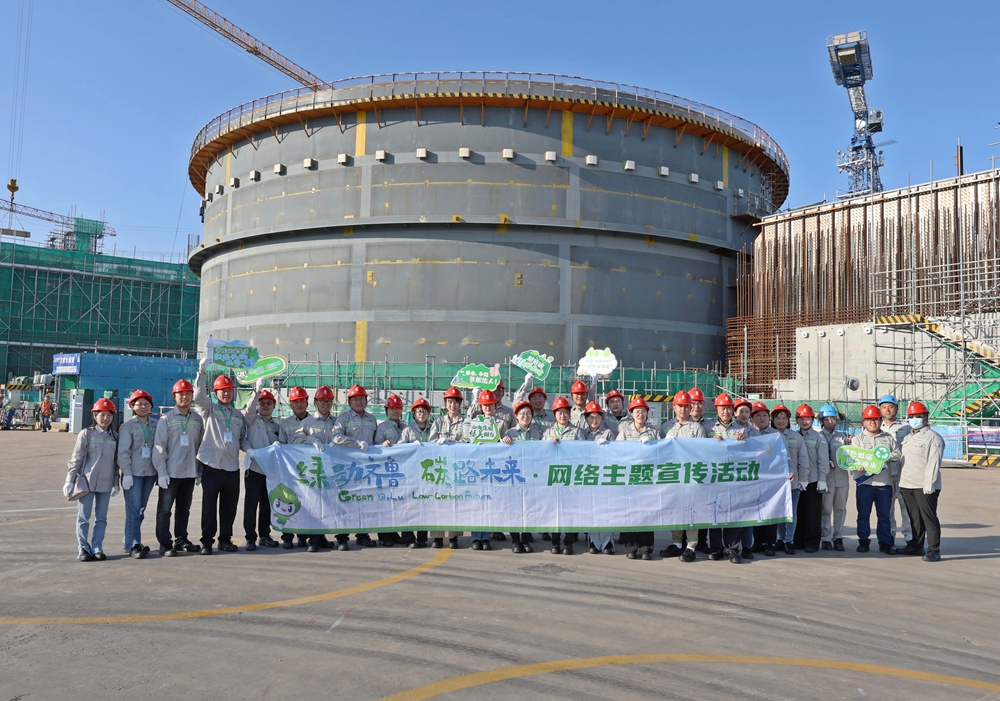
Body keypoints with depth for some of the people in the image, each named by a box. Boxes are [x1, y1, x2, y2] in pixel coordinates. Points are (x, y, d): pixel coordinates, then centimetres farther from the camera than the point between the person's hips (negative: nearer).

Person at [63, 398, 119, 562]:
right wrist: (70, 480, -6)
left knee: (101, 517, 7)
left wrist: (116, 483, 11)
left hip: (105, 483, 3)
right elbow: (76, 459, -2)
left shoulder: (115, 436, 7)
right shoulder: (86, 434, -3)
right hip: (87, 481, -3)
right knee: (83, 517, 2)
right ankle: (83, 548, 10)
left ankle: (97, 548, 14)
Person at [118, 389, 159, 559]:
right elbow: (123, 451, -6)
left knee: (141, 509, 10)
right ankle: (133, 545, -1)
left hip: (150, 473, 4)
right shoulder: (128, 426, -3)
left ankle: (131, 542, 20)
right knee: (133, 510, -5)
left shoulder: (157, 424, 7)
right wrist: (127, 473, -12)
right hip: (133, 473, -4)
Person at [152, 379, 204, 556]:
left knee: (184, 508, 12)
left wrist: (200, 471, 9)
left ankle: (181, 540, 22)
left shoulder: (198, 420, 9)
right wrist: (162, 472, -11)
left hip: (190, 473, 4)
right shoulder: (166, 419, -2)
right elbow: (159, 447, -5)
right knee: (164, 509, -1)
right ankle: (165, 544, 5)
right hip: (170, 473, -4)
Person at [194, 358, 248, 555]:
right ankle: (207, 541, 9)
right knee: (209, 505, -1)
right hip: (212, 465, -4)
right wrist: (201, 373, -22)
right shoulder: (209, 409, 5)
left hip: (232, 466, 4)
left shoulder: (239, 415, 17)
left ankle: (225, 539, 20)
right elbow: (199, 396, -14)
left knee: (230, 505, 8)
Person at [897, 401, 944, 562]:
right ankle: (916, 546, 24)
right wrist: (901, 482, 16)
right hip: (907, 485, 8)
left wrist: (929, 485, -20)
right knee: (914, 518, 15)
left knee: (929, 518, -4)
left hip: (924, 487, -8)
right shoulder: (907, 438, 19)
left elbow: (933, 464, -14)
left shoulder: (933, 437, -6)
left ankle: (933, 551, 0)